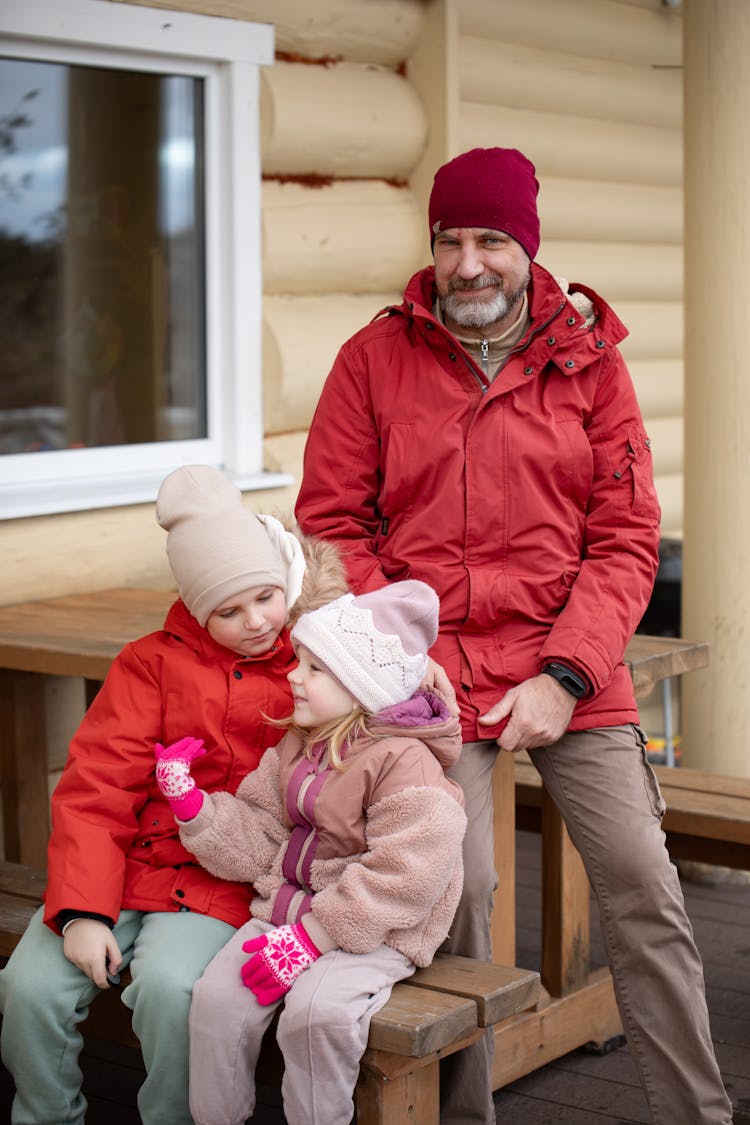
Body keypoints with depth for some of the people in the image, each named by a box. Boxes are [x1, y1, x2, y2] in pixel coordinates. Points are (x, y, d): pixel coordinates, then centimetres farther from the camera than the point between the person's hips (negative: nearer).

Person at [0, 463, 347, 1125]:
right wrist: (80, 912, -13)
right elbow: (95, 792, 0)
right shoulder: (153, 663, 6)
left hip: (226, 884, -1)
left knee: (169, 988, -31)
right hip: (125, 866, 2)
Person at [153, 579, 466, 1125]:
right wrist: (189, 800, -6)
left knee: (317, 1008, -31)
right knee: (217, 996, -14)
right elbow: (254, 840, 10)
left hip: (373, 928, -6)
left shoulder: (405, 763, -15)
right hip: (288, 908, 7)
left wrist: (311, 938, -25)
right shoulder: (296, 747, 10)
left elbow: (401, 876, -23)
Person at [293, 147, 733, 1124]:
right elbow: (332, 524, 3)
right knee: (455, 894, -6)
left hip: (573, 675, 1)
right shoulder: (375, 358, 2)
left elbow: (627, 536, 1)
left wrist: (564, 675, -10)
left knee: (644, 888, 0)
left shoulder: (588, 357, 4)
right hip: (434, 671, -1)